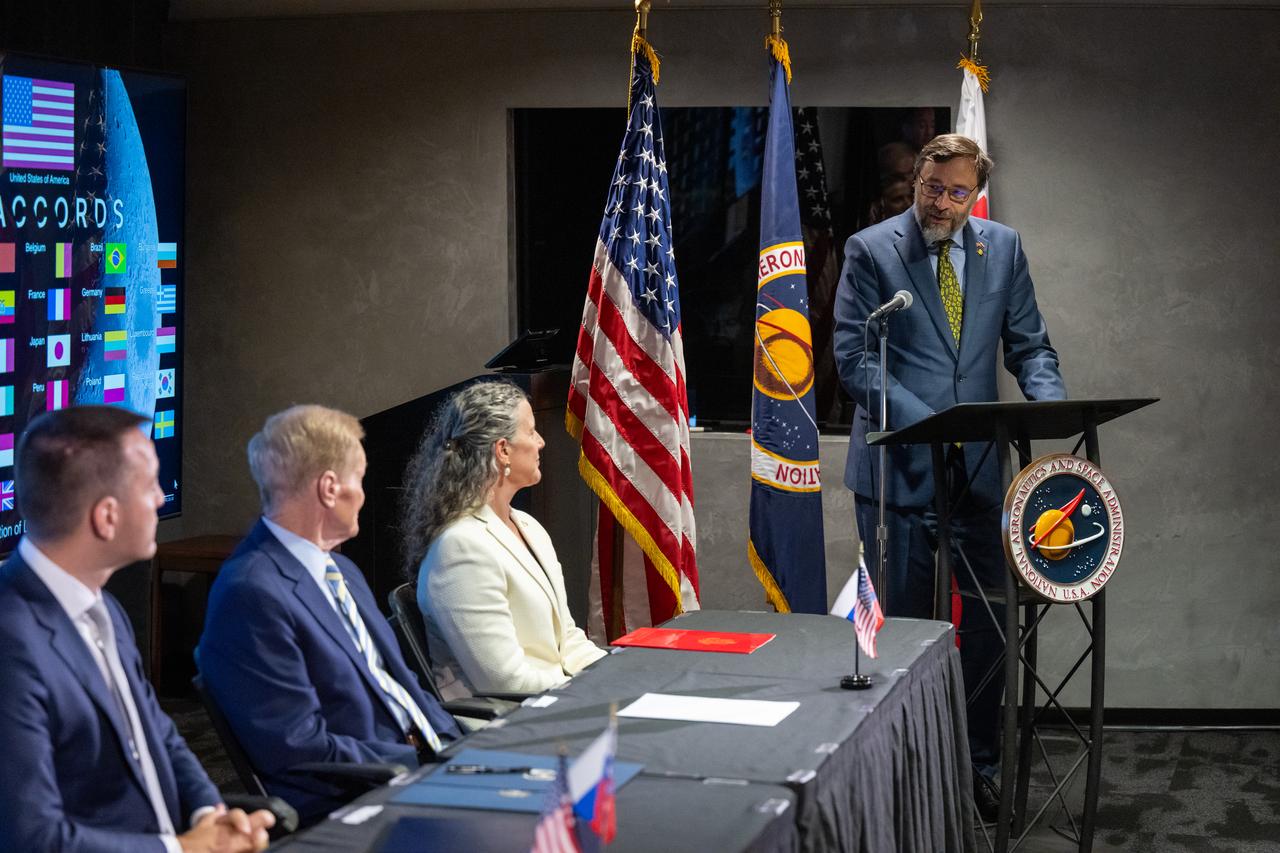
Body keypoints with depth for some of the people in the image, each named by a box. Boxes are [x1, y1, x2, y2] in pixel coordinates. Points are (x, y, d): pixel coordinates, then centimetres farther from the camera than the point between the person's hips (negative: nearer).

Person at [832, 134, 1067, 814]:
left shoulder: (1002, 248, 8)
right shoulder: (871, 249, -3)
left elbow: (1028, 345, 11)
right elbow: (855, 356, -9)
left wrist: (1050, 403, -11)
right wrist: (925, 423, -20)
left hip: (978, 468, 3)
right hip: (900, 468, -3)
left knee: (986, 626, 7)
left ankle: (977, 770, 21)